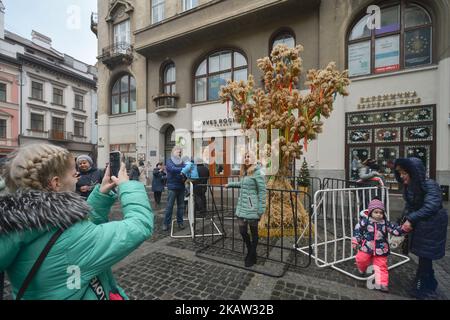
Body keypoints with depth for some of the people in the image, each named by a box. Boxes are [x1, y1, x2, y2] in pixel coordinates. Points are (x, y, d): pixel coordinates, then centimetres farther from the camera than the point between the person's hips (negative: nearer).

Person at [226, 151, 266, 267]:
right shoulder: (245, 173, 13)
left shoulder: (257, 173, -10)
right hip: (242, 207, 7)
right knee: (242, 231, 12)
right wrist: (229, 184, 36)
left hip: (252, 208, -7)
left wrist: (261, 209, -14)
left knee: (253, 232, 10)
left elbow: (262, 191, -12)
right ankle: (250, 251, 38)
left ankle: (252, 256, 29)